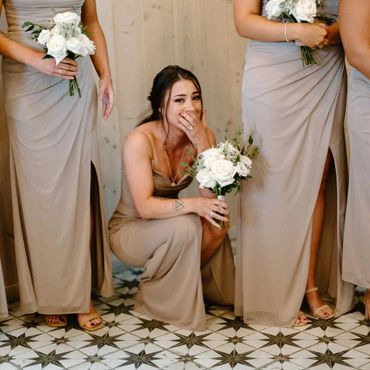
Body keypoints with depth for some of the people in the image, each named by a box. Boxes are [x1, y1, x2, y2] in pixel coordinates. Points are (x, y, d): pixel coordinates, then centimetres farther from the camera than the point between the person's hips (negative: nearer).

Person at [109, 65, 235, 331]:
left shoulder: (202, 136, -9)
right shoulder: (141, 140, -24)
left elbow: (212, 196, -20)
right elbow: (144, 206, -30)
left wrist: (201, 142, -29)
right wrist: (194, 204, -43)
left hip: (166, 223, 5)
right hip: (128, 229, -5)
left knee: (217, 222, -24)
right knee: (185, 225, -33)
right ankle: (156, 298, -10)